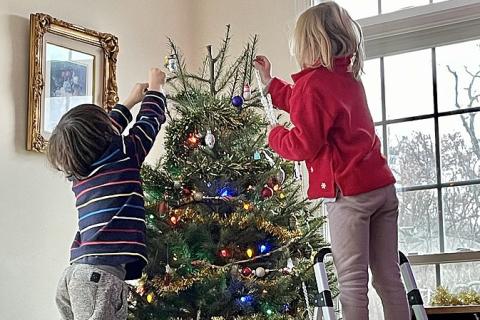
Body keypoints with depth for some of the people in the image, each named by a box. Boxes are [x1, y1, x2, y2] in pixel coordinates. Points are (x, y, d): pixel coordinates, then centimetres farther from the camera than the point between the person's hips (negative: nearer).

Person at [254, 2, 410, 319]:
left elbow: (305, 145, -12)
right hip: (382, 185, 8)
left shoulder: (312, 82, -8)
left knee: (352, 281, -5)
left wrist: (275, 135, 7)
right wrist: (270, 83, 40)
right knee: (389, 278, 7)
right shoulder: (348, 76, 18)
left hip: (348, 191, -8)